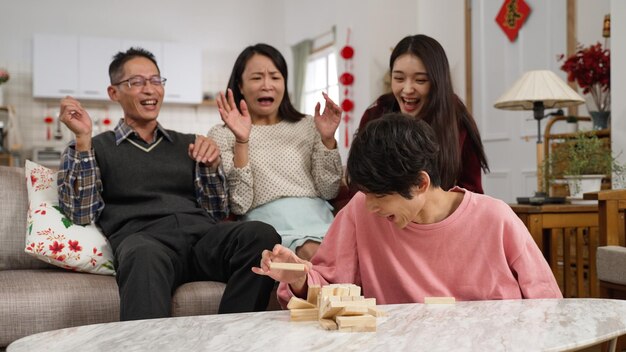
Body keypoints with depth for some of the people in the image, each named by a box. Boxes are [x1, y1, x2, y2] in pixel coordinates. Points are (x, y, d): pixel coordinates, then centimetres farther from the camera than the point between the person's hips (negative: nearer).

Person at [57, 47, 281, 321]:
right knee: (146, 256, -42)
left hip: (203, 234, 4)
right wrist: (83, 139, -1)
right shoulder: (94, 148, 19)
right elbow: (81, 214, 5)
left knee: (262, 235, -29)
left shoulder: (188, 144, 27)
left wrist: (211, 165, 1)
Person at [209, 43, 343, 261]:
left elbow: (328, 191, 10)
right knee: (313, 254, -36)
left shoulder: (307, 126, 21)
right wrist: (242, 141, -12)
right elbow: (240, 204, -2)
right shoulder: (222, 135, 12)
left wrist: (327, 139, -3)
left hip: (320, 217, 4)